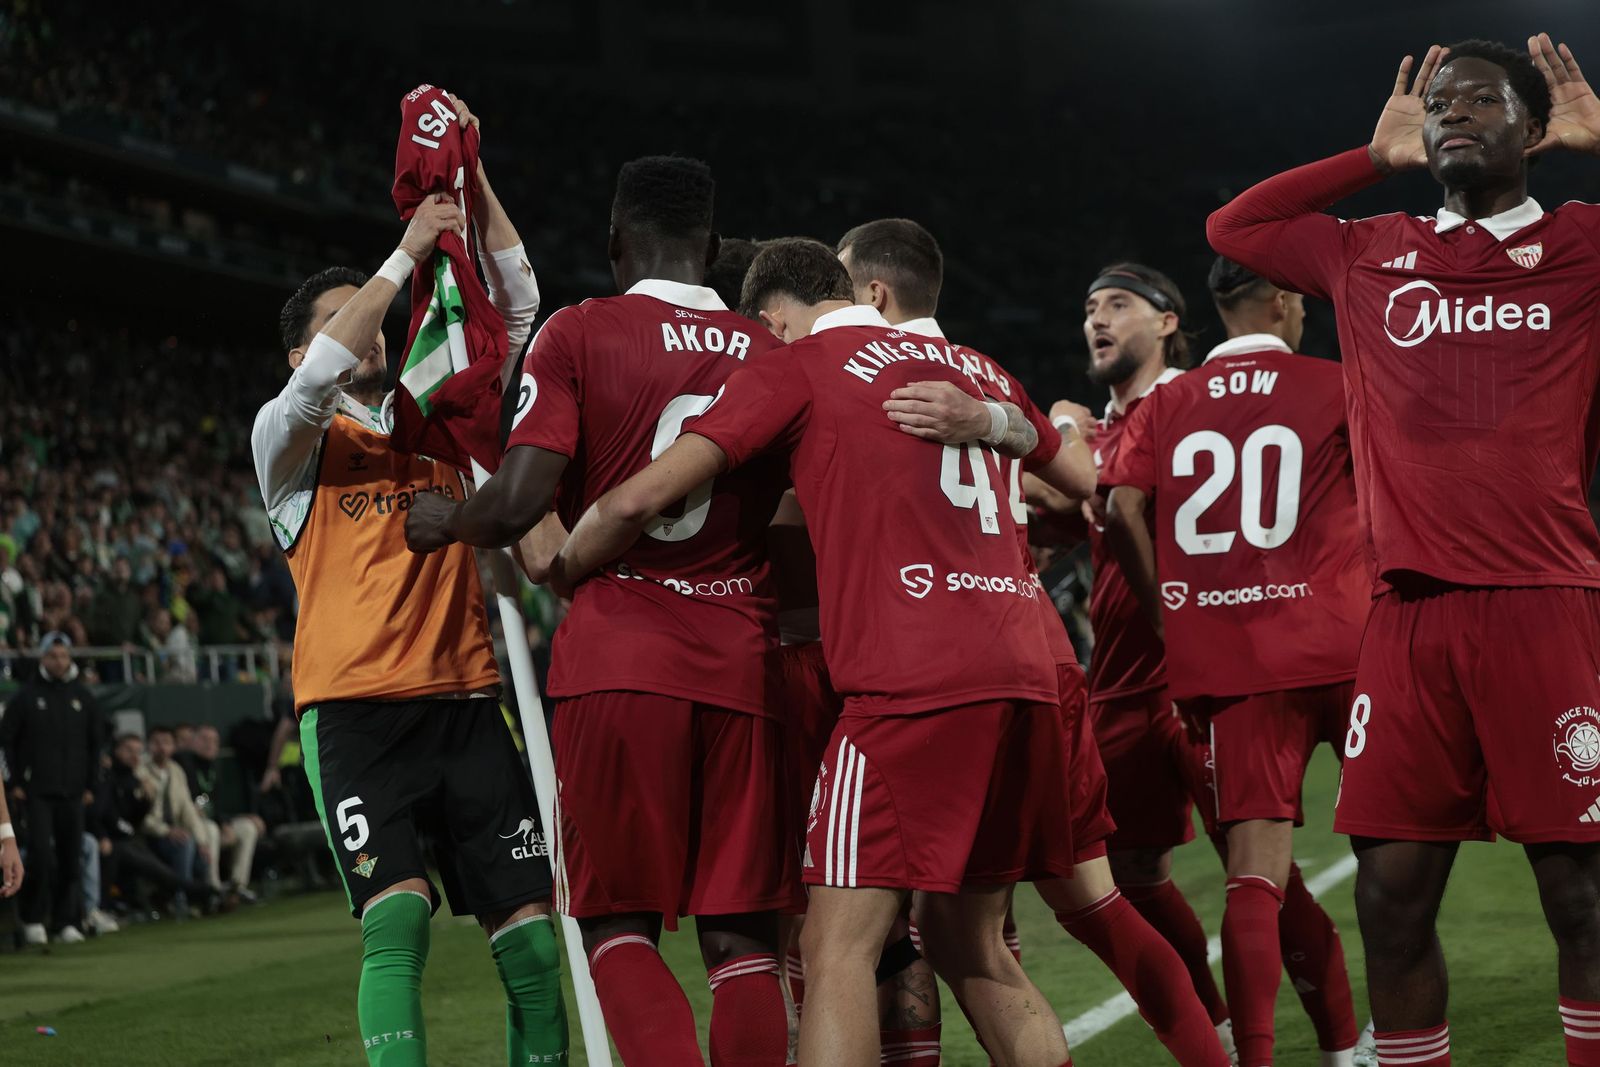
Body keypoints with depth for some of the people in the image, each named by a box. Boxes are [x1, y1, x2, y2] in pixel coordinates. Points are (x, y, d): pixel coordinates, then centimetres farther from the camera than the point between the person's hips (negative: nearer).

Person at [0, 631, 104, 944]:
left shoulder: (82, 696, 9)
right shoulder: (26, 695, 1)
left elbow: (97, 741, 15)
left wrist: (90, 784, 9)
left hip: (72, 792, 3)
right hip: (36, 791, -3)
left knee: (70, 858, 2)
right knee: (41, 854, -12)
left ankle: (66, 921, 9)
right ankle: (33, 920, -2)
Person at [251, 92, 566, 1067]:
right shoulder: (290, 439, 7)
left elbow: (518, 310, 13)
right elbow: (320, 379, -15)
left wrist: (470, 175, 5)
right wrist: (407, 255, -14)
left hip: (466, 702, 4)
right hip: (358, 711, -4)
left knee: (531, 934, -2)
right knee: (398, 914, -22)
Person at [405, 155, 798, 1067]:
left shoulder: (581, 334, -1)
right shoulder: (771, 357, 10)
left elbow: (515, 508, -9)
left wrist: (445, 522, 11)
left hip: (620, 657, -3)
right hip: (741, 663, 3)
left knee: (618, 924, 6)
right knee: (740, 937, 6)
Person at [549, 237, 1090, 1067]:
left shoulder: (794, 368, 4)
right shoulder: (965, 367, 22)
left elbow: (637, 501, -3)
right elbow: (1088, 487, 36)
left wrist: (559, 574, 15)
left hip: (910, 679, -7)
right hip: (1021, 667, 7)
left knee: (838, 945, -7)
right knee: (969, 943, 17)